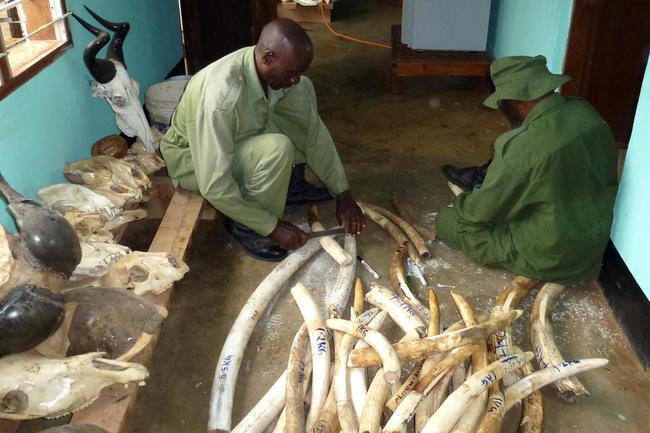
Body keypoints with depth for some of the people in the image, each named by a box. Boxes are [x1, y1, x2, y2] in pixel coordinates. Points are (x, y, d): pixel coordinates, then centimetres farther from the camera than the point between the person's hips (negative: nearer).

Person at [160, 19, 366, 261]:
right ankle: (244, 226, -10)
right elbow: (214, 187, -35)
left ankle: (291, 185, 8)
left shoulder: (276, 70, -17)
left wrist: (343, 193, -10)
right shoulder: (219, 97, -39)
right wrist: (272, 226, -28)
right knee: (277, 149, -35)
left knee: (303, 92, -3)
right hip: (193, 160, -7)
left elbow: (314, 130, -8)